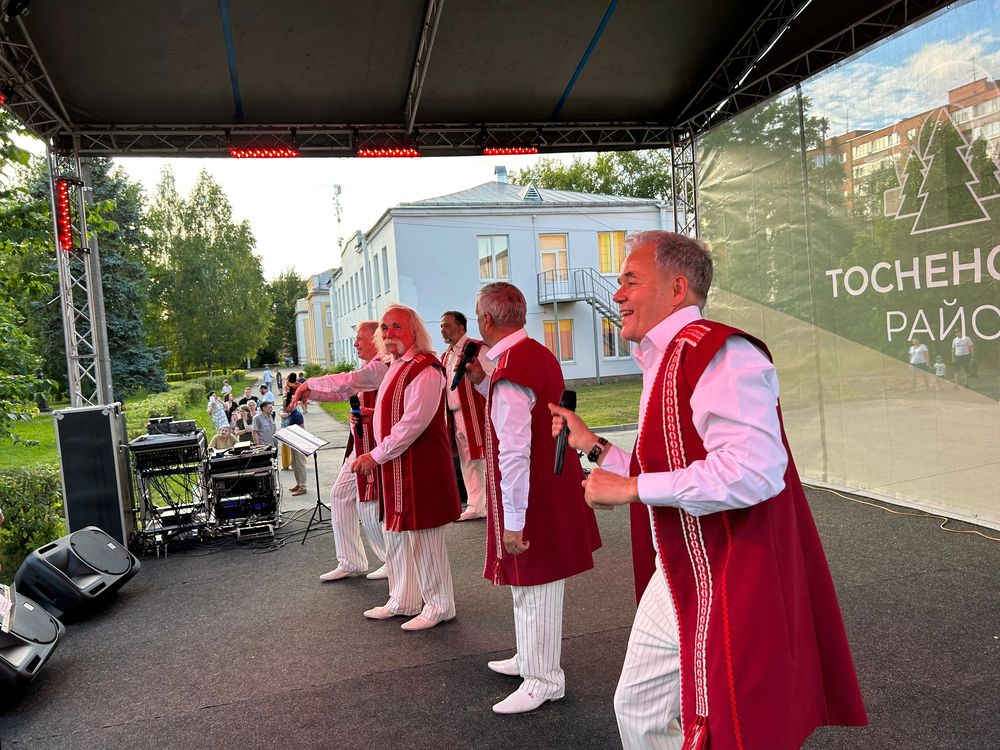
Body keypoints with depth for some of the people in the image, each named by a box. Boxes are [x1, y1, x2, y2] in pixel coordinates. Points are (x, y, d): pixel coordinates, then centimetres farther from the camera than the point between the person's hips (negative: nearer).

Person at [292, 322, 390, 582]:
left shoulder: (381, 366, -17)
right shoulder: (371, 367, 16)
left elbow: (345, 383, -29)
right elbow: (342, 393, 18)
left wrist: (308, 385, -16)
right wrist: (307, 392, 6)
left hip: (374, 443, -10)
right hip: (360, 443, 10)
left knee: (369, 505, -4)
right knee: (340, 494, 13)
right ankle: (350, 563, 22)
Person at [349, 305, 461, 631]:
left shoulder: (424, 368, -17)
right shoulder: (395, 366, 14)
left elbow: (413, 423, -23)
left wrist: (376, 456, -18)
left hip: (420, 467, -10)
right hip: (395, 465, 10)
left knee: (423, 537, 1)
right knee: (396, 536, 18)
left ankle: (439, 607, 18)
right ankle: (402, 601, 33)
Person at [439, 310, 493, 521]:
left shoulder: (477, 348, -9)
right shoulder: (445, 356, 17)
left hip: (477, 415, -8)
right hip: (455, 416, 8)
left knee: (485, 460, -6)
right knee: (467, 463, 13)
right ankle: (475, 507, 22)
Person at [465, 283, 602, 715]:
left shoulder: (510, 369, -24)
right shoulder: (539, 354, 6)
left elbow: (514, 452, -27)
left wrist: (512, 520, -22)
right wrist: (481, 381, 13)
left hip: (532, 497, -10)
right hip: (552, 486, 10)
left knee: (535, 587, 5)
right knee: (530, 583, 23)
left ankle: (543, 680, 21)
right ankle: (531, 659, 40)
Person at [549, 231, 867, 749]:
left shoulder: (721, 354, -19)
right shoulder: (663, 362, 11)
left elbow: (753, 470, -33)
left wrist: (632, 488, -24)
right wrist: (594, 446, 16)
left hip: (728, 588, -9)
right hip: (674, 583, 10)